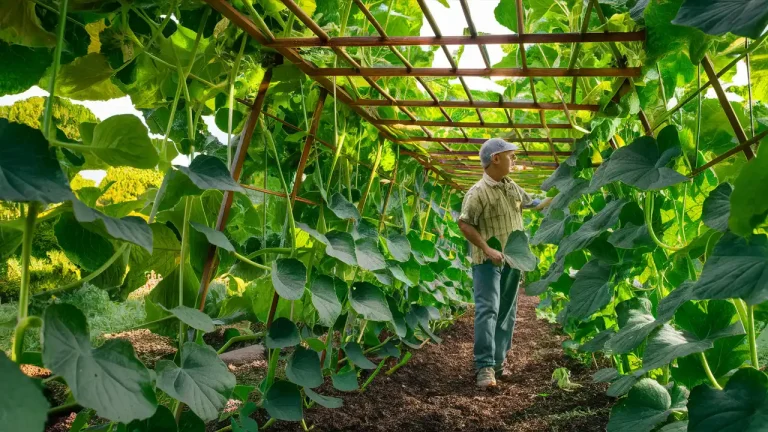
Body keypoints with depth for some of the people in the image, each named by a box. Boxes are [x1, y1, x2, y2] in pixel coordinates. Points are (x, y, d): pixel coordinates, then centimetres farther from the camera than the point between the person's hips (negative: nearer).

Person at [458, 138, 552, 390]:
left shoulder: (512, 187, 9)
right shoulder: (478, 192, -14)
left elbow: (533, 204, 22)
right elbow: (464, 224, -16)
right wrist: (487, 249, -22)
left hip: (512, 259, 8)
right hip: (488, 261, -7)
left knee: (507, 312, 10)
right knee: (487, 310, -12)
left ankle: (497, 362, 19)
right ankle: (485, 367, -10)